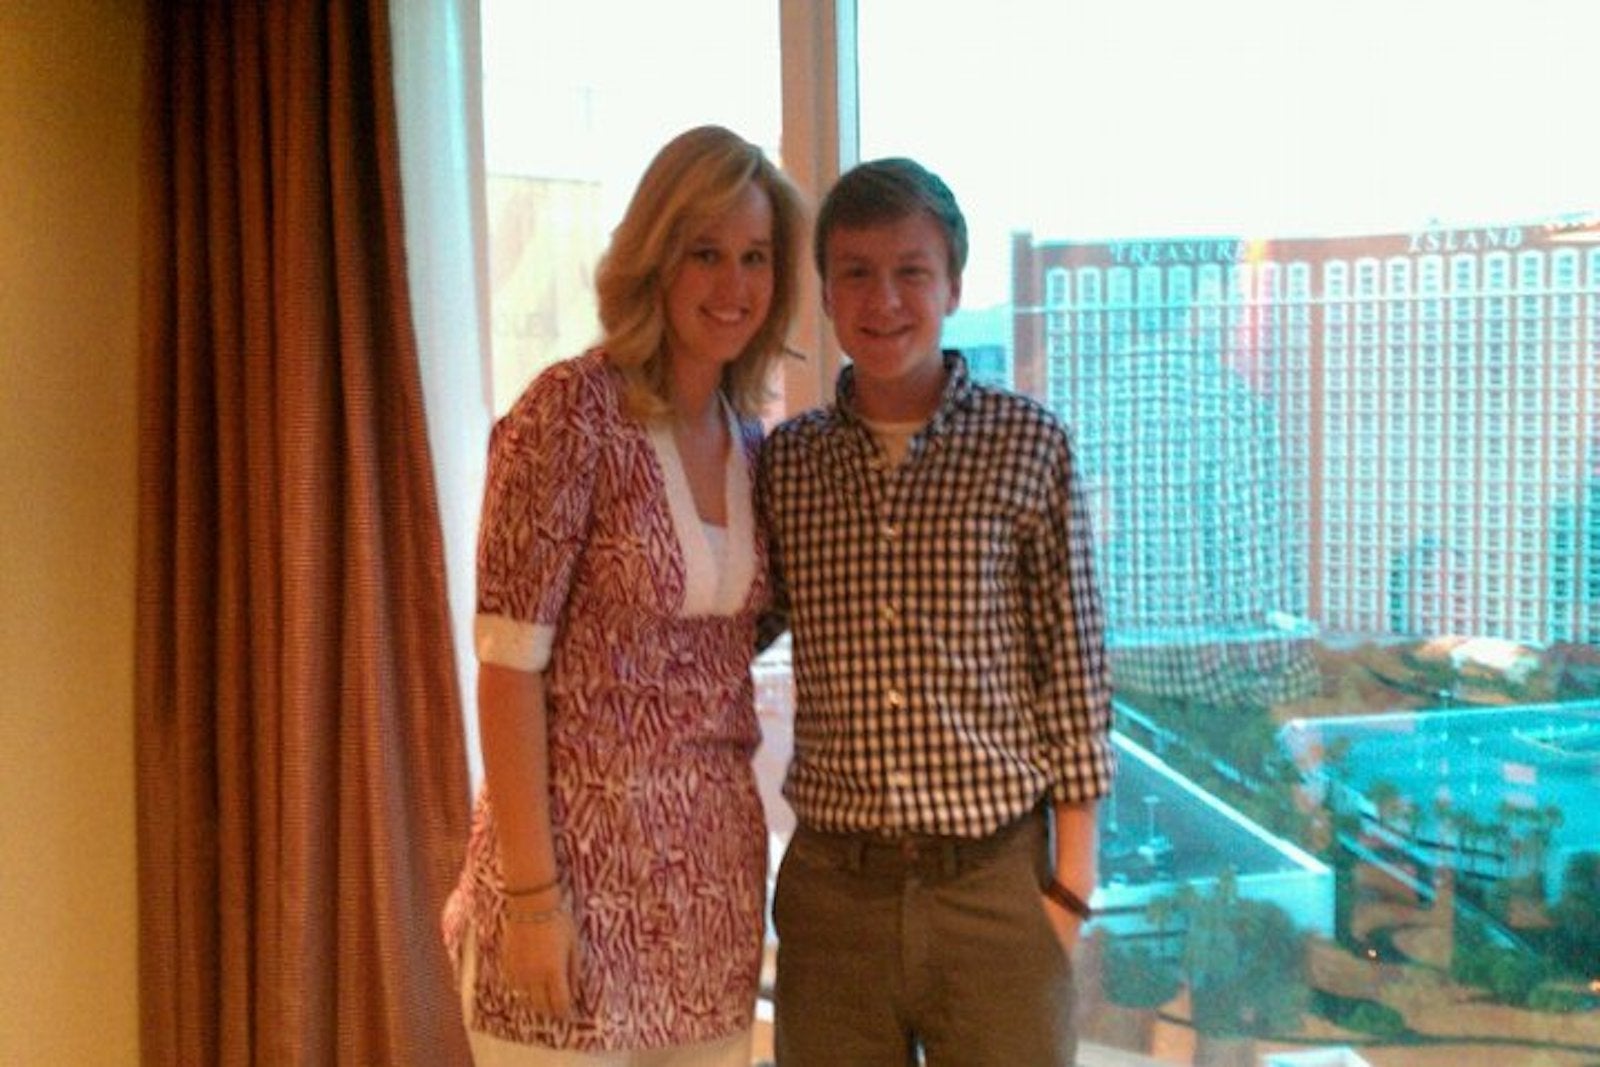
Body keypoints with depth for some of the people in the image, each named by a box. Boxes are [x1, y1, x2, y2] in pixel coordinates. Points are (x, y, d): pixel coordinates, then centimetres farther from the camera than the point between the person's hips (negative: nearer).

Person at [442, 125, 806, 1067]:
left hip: (714, 873, 6)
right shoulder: (570, 415, -13)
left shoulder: (749, 442, 7)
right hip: (583, 856, -6)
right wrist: (531, 892, -17)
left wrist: (739, 863, 12)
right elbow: (509, 664, -15)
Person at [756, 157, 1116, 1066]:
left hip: (994, 886, -2)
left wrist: (1072, 878, -2)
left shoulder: (1029, 445, -3)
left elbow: (1074, 666, -1)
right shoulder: (785, 461, 3)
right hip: (834, 888, 2)